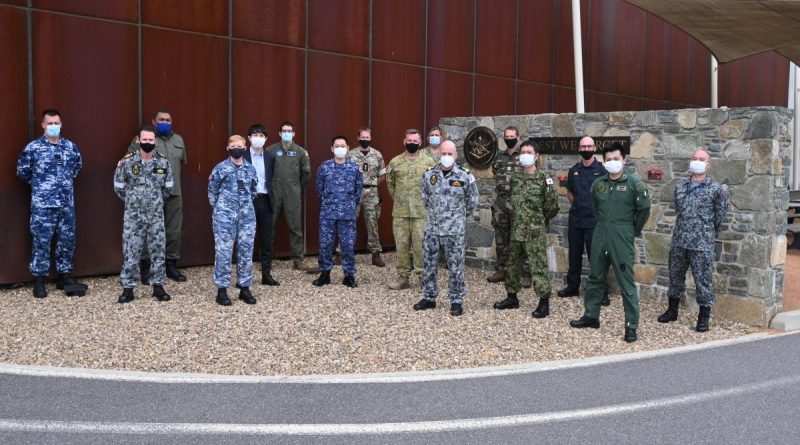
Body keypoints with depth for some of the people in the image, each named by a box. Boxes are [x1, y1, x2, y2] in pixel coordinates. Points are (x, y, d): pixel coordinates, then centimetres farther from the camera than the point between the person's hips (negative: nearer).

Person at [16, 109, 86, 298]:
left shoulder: (71, 146, 6)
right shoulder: (33, 148, -6)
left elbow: (77, 166, 23)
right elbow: (22, 172, 3)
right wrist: (39, 184, 7)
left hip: (67, 204, 4)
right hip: (42, 205, -4)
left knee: (67, 240, 9)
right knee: (41, 242, 0)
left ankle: (65, 277, 21)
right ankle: (39, 280, 10)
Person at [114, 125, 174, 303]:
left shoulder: (163, 162, 0)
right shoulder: (127, 162, -7)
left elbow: (168, 187, 12)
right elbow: (119, 186, 3)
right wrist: (131, 201, 11)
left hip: (156, 214, 2)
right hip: (133, 215, -2)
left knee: (158, 250, 7)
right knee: (131, 251, 0)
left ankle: (158, 286, 18)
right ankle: (128, 288, 9)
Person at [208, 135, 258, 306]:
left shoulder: (251, 169, 9)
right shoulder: (221, 168, -3)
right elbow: (212, 190, 4)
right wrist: (218, 208, 7)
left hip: (246, 216, 4)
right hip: (225, 216, -4)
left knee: (246, 251, 6)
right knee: (223, 251, -2)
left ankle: (245, 288, 16)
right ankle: (222, 290, 5)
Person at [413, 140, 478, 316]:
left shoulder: (465, 176, -7)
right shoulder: (429, 175, 2)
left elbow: (473, 200, 6)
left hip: (454, 229, -3)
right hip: (432, 227, 3)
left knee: (456, 266, 1)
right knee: (429, 264, 11)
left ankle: (456, 301, 11)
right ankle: (429, 297, 24)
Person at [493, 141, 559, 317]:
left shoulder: (543, 178, -8)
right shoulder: (515, 178, 8)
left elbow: (552, 205, -4)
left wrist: (540, 220, 5)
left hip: (535, 232, -6)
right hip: (516, 230, 6)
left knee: (539, 266, -4)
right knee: (513, 264, 14)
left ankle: (544, 303, 2)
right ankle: (512, 297, 27)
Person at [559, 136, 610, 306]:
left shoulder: (601, 170, -6)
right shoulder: (574, 170, 8)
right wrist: (577, 205, 9)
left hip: (594, 220, -5)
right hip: (575, 219, 5)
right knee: (574, 254, 13)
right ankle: (573, 286, 25)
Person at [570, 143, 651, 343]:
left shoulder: (633, 183, -6)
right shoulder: (598, 183, 8)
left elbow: (644, 208, -3)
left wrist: (633, 230, 4)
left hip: (622, 239, -5)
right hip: (600, 236, 5)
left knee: (626, 282, -3)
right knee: (595, 278, 15)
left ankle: (631, 325, 2)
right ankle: (591, 316, 28)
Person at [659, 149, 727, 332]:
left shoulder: (716, 189, -4)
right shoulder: (680, 186, 9)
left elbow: (720, 215, 2)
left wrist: (710, 234, 9)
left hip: (702, 244, -5)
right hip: (679, 241, 5)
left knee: (703, 280, 0)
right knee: (675, 276, 15)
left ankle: (703, 318, 11)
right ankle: (672, 311, 31)